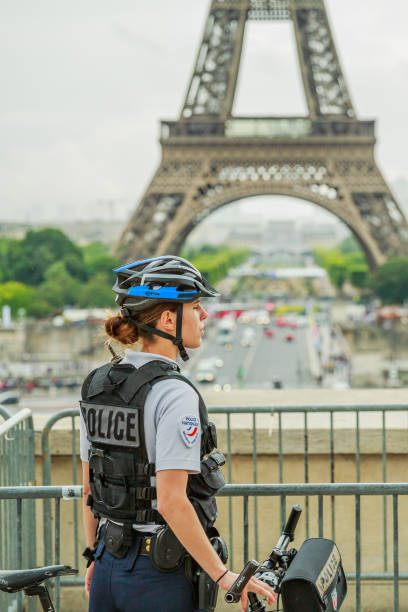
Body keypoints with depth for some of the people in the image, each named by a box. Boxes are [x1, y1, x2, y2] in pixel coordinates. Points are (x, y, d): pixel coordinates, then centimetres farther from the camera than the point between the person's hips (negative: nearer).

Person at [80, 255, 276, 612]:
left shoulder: (96, 385, 5)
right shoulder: (174, 395, -18)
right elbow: (172, 502, -24)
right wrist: (224, 576, -18)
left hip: (111, 568, 7)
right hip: (163, 577, -7)